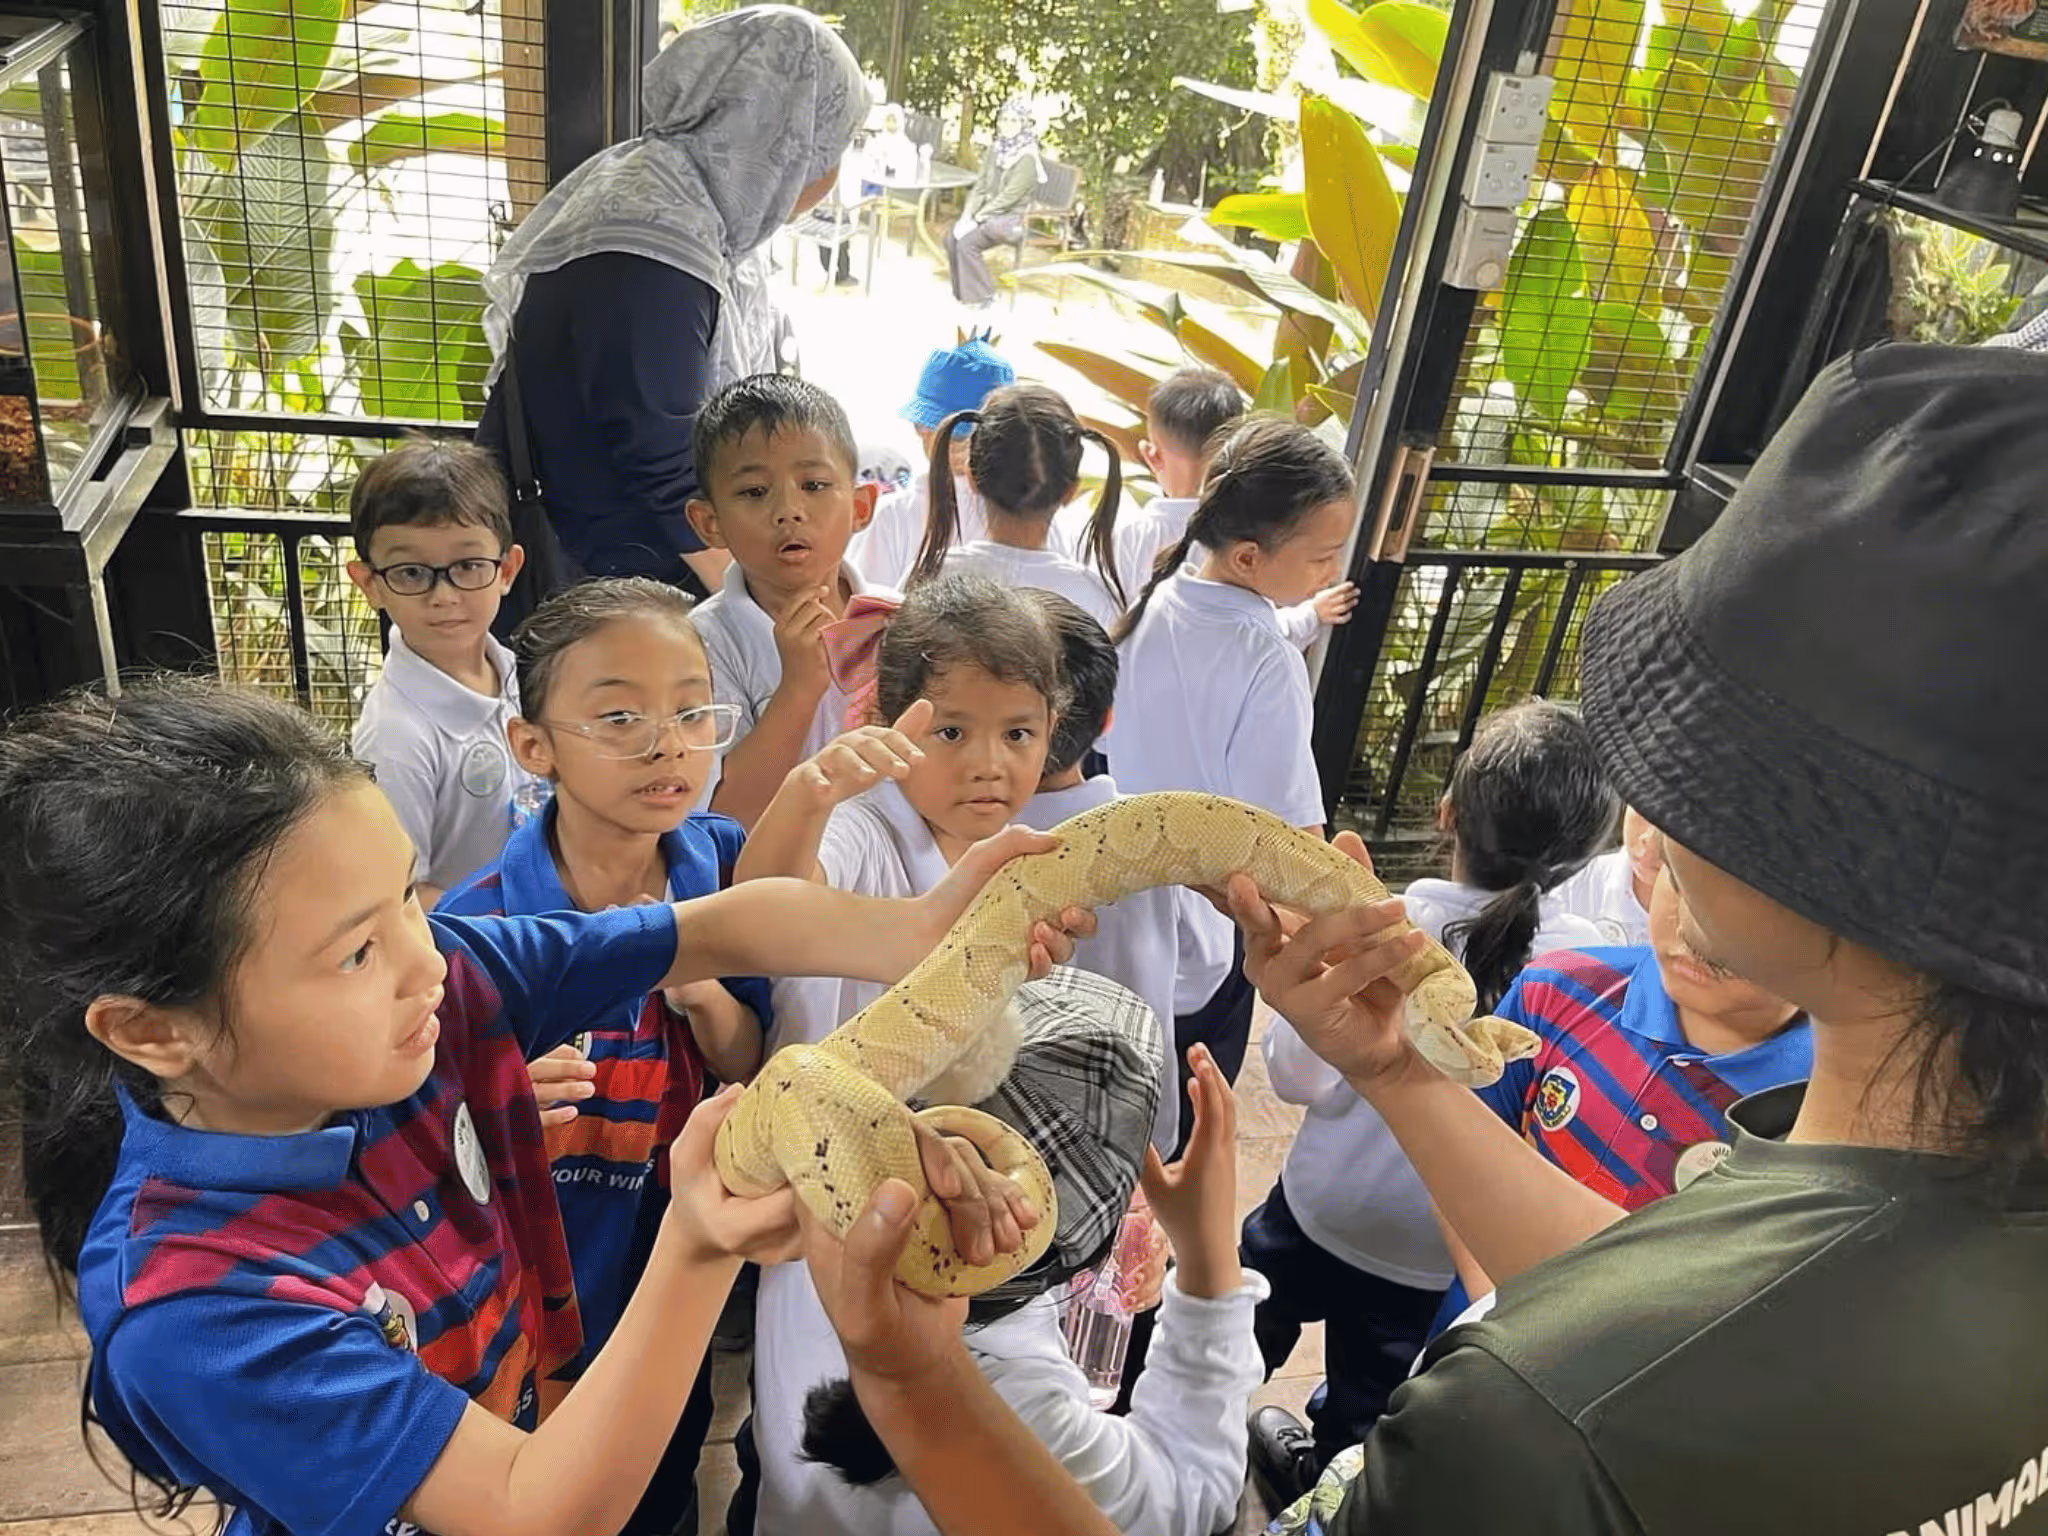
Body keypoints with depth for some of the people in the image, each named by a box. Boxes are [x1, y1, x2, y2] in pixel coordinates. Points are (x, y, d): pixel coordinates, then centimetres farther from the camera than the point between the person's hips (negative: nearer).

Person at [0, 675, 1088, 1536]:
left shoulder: (441, 983, -22)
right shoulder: (189, 1313, -35)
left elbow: (717, 932, -17)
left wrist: (917, 934, -35)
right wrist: (699, 1253, -49)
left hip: (557, 1414, 5)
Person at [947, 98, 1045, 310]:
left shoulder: (1028, 157, -16)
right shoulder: (996, 149, 7)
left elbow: (1010, 195, -21)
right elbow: (980, 186, 5)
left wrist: (977, 217, -19)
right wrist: (967, 215, -10)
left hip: (1012, 217, -7)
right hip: (991, 212, 7)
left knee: (967, 242, -24)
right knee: (952, 236, -12)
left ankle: (983, 296, -9)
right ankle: (963, 292, 1)